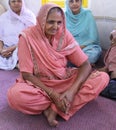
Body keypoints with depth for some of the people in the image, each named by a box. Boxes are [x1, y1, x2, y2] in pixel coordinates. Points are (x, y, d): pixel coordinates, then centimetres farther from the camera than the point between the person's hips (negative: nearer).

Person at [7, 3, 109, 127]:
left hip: (65, 81, 3)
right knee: (15, 95, -36)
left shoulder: (64, 34, -9)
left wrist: (72, 91, -27)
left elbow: (85, 65, -11)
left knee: (102, 78, -18)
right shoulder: (27, 37, -16)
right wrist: (53, 94, -26)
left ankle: (54, 109, -20)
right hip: (38, 84, -2)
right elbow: (27, 75, -16)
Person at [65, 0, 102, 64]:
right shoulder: (64, 16, 2)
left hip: (87, 47, -1)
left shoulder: (87, 14, -1)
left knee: (93, 54, -34)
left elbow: (93, 38, -3)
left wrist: (80, 47, -17)